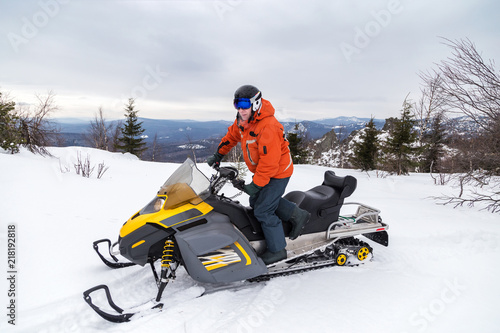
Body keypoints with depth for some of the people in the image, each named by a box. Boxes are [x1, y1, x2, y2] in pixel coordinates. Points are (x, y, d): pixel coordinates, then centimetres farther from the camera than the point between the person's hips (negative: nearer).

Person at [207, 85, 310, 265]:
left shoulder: (268, 127, -30)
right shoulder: (243, 120, -2)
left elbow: (270, 161, -30)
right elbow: (232, 135, 18)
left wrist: (256, 184, -24)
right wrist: (218, 154, 17)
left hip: (278, 172, -10)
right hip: (262, 171, 10)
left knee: (263, 211, -7)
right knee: (255, 202, 17)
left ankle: (277, 250, 12)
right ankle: (296, 214, 21)